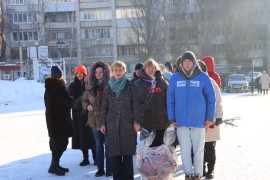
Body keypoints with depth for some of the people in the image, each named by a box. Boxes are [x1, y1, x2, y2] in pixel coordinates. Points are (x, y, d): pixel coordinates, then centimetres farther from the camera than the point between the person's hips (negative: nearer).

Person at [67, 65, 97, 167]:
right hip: (78, 115, 3)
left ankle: (95, 158, 9)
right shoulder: (72, 86, 8)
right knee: (82, 136, 5)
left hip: (90, 114, -3)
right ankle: (85, 158, 16)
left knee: (92, 136, -2)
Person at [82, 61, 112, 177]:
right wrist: (87, 106, -2)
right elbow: (84, 100, 19)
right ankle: (100, 168, 23)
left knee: (108, 145, 3)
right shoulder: (90, 87, 9)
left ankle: (109, 169, 14)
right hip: (94, 120, 5)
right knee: (98, 145, 13)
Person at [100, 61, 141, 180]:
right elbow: (104, 106, 10)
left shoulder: (130, 86, 3)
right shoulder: (107, 87, 10)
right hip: (112, 124, 2)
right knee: (114, 153, 2)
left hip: (128, 123, -2)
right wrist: (103, 123, 5)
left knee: (128, 152, 1)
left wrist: (136, 121, -7)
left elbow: (135, 104, 0)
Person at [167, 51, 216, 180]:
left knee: (198, 150, 9)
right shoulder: (175, 78, 1)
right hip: (181, 121, 1)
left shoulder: (203, 77, -3)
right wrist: (172, 119, 1)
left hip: (199, 120, -1)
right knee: (185, 150, 8)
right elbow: (170, 99, 4)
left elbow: (211, 98, 1)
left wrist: (210, 118, -1)